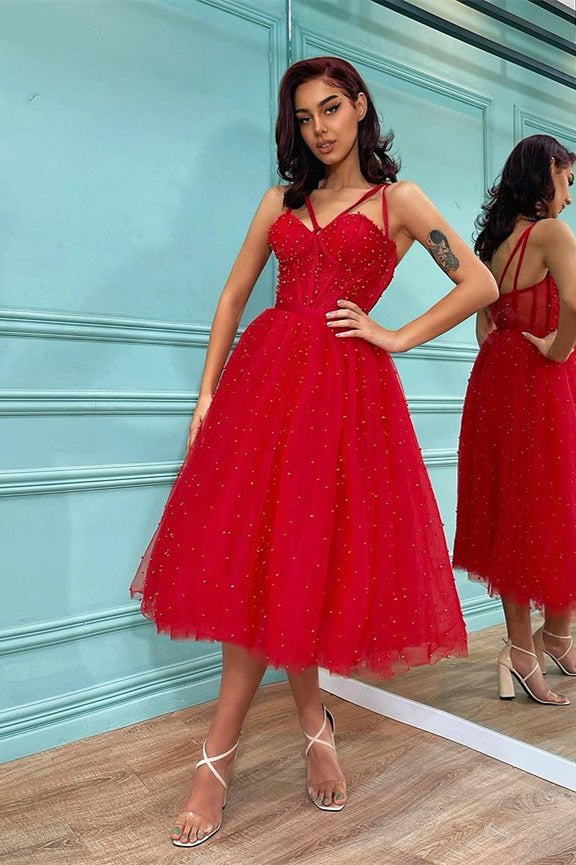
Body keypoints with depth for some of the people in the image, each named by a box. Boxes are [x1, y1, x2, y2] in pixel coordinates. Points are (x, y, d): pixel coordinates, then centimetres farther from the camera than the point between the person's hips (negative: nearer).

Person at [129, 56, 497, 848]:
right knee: (259, 554, -2)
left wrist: (396, 338, -1)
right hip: (266, 375, 4)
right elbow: (233, 298, 12)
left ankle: (219, 757, 9)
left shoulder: (398, 201, 9)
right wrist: (207, 394, 3)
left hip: (348, 388, -3)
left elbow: (481, 285, 4)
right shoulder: (281, 201, 17)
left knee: (298, 556, -4)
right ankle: (314, 724, 17)